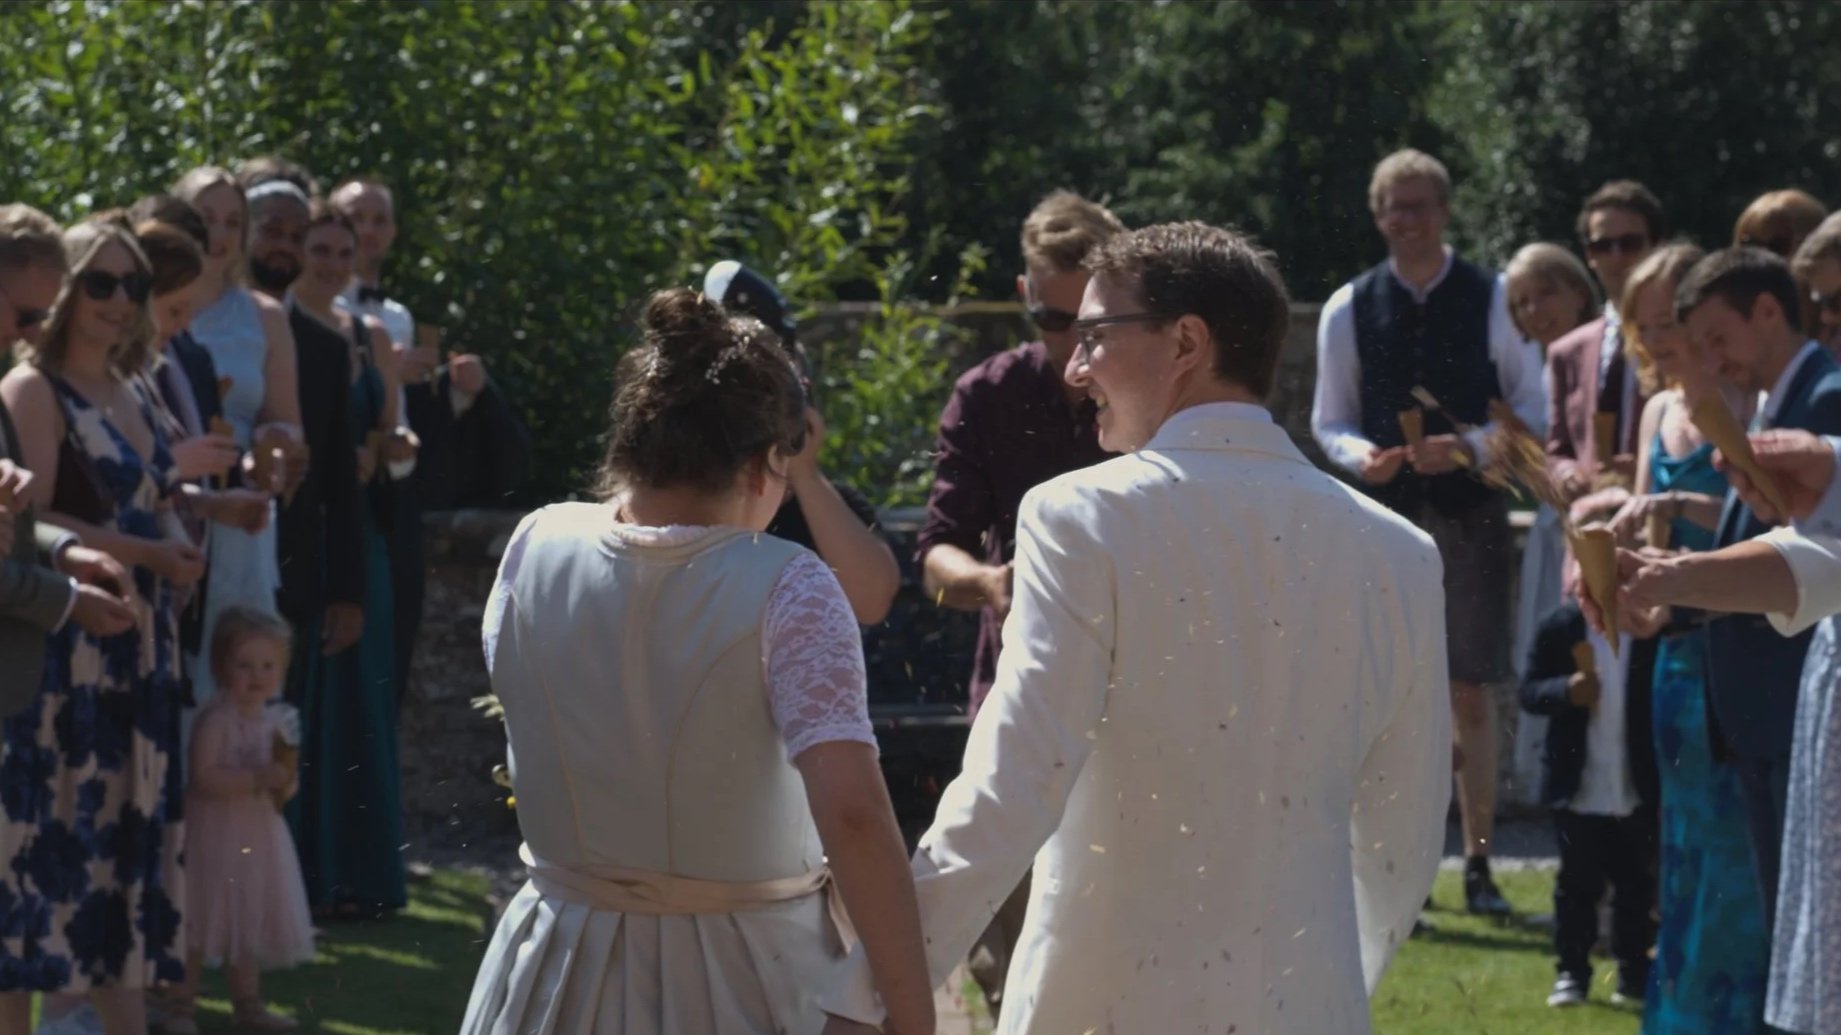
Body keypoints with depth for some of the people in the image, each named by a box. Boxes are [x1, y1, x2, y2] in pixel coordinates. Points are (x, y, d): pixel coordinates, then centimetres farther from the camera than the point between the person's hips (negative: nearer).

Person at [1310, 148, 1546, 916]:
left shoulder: (1495, 301, 1)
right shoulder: (1349, 309, 5)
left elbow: (1533, 411, 3)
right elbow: (1329, 421, 10)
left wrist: (1469, 448, -15)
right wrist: (1363, 457, -11)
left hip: (1469, 513, -1)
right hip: (1385, 510, 1)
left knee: (1471, 696, 0)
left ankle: (1478, 865, 8)